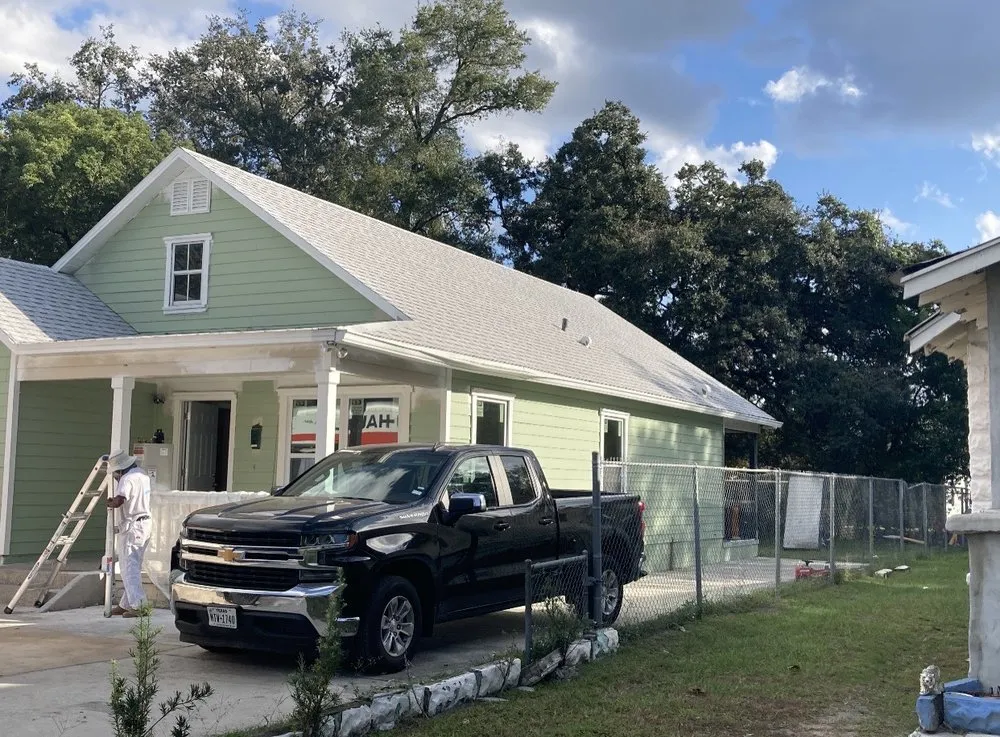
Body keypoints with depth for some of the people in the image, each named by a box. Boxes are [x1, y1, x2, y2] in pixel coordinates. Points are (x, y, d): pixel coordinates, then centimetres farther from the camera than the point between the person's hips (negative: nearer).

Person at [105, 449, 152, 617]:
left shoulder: (128, 479, -18)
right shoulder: (141, 474, 13)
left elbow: (118, 501, -30)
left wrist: (110, 504, -10)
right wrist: (115, 501, 15)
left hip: (132, 526, -10)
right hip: (145, 523, 10)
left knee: (129, 567, -6)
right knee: (133, 567, 15)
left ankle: (137, 606, -11)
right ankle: (125, 604, 22)